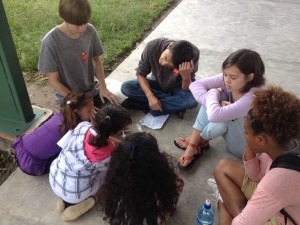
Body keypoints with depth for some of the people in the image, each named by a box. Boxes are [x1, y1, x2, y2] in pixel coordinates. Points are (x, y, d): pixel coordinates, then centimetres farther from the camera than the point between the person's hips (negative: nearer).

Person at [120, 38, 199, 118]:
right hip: (157, 84, 2)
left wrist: (186, 76, -47)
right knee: (125, 87, -22)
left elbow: (187, 90, -26)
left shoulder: (193, 54, -32)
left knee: (192, 100, -34)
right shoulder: (152, 47, -29)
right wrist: (150, 96, -30)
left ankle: (144, 105, -20)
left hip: (177, 88, -2)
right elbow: (141, 74, -16)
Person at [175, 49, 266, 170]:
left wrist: (213, 93, -28)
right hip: (231, 129, 6)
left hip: (248, 145, -6)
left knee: (222, 119, -35)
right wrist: (217, 103, -32)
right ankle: (193, 146, -12)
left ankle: (199, 141, 0)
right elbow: (195, 85, -20)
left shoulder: (252, 98, -37)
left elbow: (214, 115, -48)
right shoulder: (228, 79, -18)